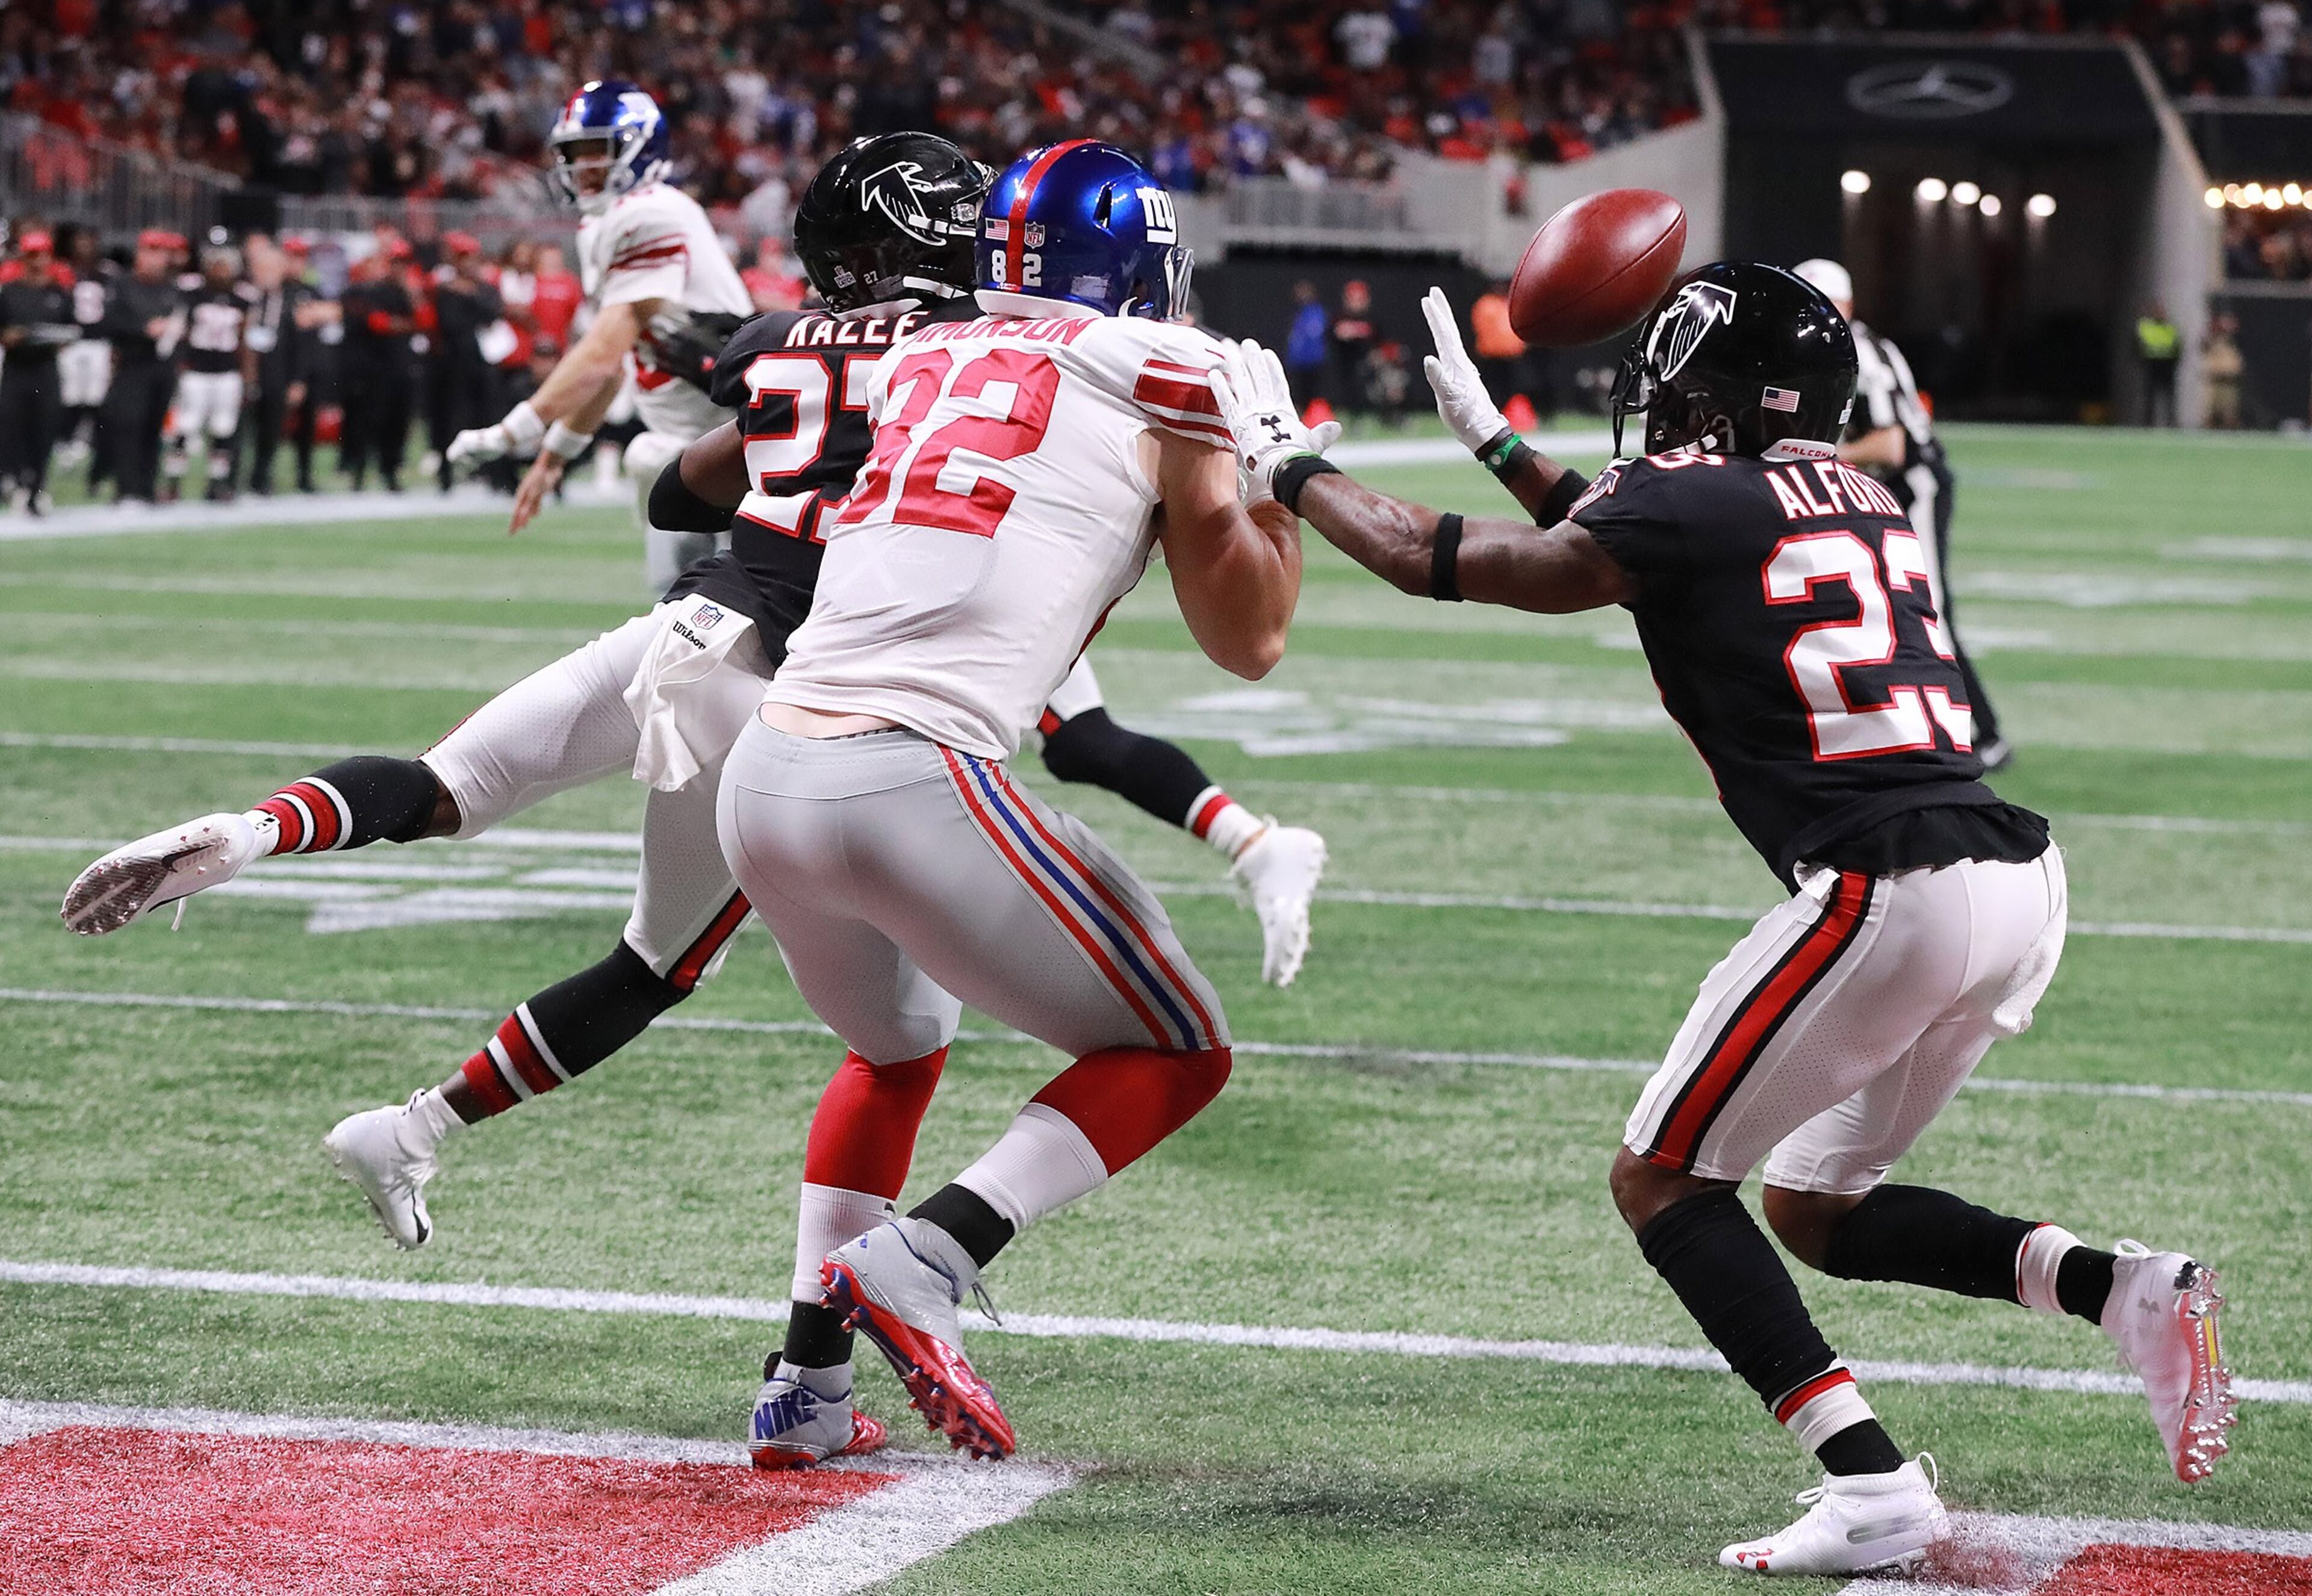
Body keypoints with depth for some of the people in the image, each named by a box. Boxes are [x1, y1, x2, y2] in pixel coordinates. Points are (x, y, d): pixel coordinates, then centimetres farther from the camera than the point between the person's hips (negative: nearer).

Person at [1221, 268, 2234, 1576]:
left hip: (1887, 890, -8)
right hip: (2020, 880, 8)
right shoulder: (1858, 498, 19)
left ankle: (1871, 1489, -8)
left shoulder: (1698, 503, -4)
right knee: (1815, 1204, 22)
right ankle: (2117, 1286, 2)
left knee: (1664, 1181, 6)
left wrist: (1291, 468, 21)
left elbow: (1434, 561, 5)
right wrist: (1500, 446, 43)